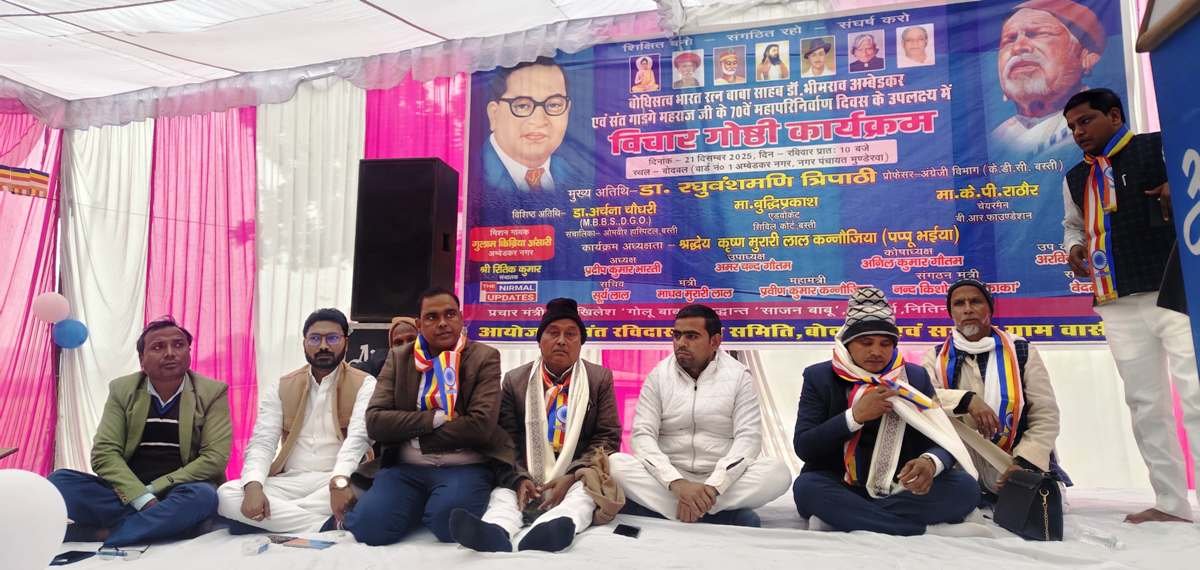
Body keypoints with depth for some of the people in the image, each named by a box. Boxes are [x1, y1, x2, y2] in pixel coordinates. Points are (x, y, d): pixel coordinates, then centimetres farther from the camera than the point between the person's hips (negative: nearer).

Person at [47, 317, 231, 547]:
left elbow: (215, 457, -7)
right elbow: (104, 453, -4)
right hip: (129, 494, 3)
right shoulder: (122, 390, 5)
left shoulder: (212, 392, -1)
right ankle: (161, 522, -23)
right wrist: (144, 499, -19)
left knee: (202, 496, -36)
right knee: (60, 481, -20)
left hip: (183, 494, -2)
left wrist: (155, 490, -15)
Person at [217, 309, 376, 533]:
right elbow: (262, 442, 1)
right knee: (226, 495, -22)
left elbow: (358, 437, -16)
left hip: (339, 481, -3)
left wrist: (340, 481, -36)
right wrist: (253, 486, -21)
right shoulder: (280, 387, 10)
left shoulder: (364, 385, 0)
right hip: (291, 481, 4)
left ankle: (276, 518, -22)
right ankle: (329, 526, -28)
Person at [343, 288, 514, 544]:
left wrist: (413, 434, -6)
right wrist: (435, 419, -11)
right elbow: (375, 421, -1)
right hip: (406, 468, 2)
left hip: (465, 467, -2)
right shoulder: (398, 358, 9)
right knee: (369, 524, -24)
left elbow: (481, 425, -12)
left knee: (448, 519, -32)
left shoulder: (484, 358, -1)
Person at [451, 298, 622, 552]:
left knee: (584, 493, -34)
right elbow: (506, 439, 1)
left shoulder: (600, 378, 6)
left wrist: (571, 477, -16)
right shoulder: (515, 379, 8)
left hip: (575, 479, -1)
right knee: (503, 494, -28)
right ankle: (494, 533, -60)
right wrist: (520, 478, -19)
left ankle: (545, 532, -64)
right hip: (527, 480, 2)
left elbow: (608, 437, -1)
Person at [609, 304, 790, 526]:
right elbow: (643, 435, -7)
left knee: (777, 471, -28)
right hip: (669, 481, 1)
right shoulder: (658, 375, 2)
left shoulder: (738, 375, -1)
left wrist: (712, 487, -26)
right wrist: (677, 483, -25)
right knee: (616, 464, -26)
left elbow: (748, 437, -10)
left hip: (724, 482, 0)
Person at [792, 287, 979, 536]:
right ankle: (914, 527, -26)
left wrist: (930, 462, -25)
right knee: (806, 487, -33)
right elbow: (803, 447, -8)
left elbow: (941, 439, -1)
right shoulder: (819, 377, 0)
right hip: (842, 490, -3)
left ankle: (839, 517, -23)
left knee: (966, 487, -23)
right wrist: (854, 416, -20)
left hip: (902, 489, 3)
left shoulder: (915, 376, 7)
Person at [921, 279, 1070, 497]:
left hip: (1017, 467, 1)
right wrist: (966, 400, -29)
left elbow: (1046, 415, -2)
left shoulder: (1021, 351, 2)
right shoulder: (937, 357, 4)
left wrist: (1024, 463, -15)